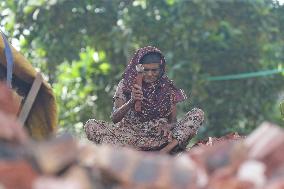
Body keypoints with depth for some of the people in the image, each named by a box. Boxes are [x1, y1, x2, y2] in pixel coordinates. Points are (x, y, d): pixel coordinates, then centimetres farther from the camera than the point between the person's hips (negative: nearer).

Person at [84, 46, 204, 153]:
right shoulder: (125, 85, 2)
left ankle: (165, 151, -35)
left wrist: (168, 126, -18)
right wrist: (131, 102, -24)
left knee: (198, 114, -16)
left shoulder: (168, 88, 6)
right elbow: (114, 118, -5)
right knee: (91, 126, -24)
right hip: (131, 135, -1)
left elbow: (173, 120, 7)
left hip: (160, 137, 1)